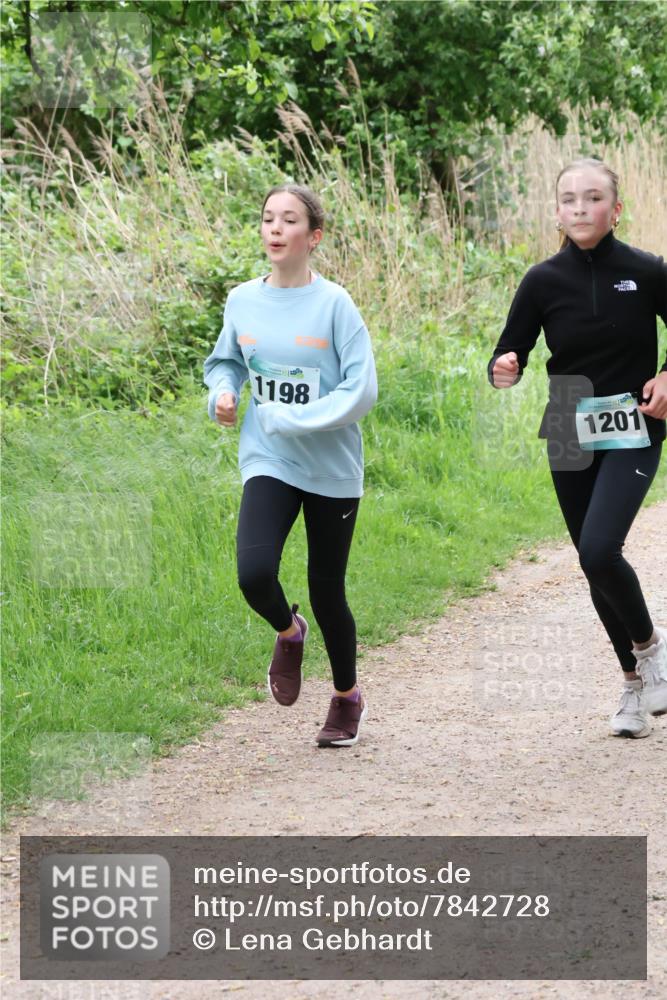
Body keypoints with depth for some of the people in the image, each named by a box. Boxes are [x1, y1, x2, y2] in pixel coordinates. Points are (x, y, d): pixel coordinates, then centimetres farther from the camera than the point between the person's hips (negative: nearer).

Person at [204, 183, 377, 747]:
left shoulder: (333, 304, -11)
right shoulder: (243, 301, 1)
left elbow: (361, 389, -14)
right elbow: (225, 361, 19)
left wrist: (289, 419, -19)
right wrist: (222, 393, -3)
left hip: (332, 469, -2)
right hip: (268, 465, 2)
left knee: (327, 589, 6)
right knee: (254, 573, -21)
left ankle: (347, 698, 31)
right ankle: (288, 634, 15)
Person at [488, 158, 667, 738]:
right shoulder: (544, 281, -2)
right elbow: (510, 356, -1)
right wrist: (505, 371, -23)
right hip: (570, 438, 3)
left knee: (599, 549, -21)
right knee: (595, 562, 8)